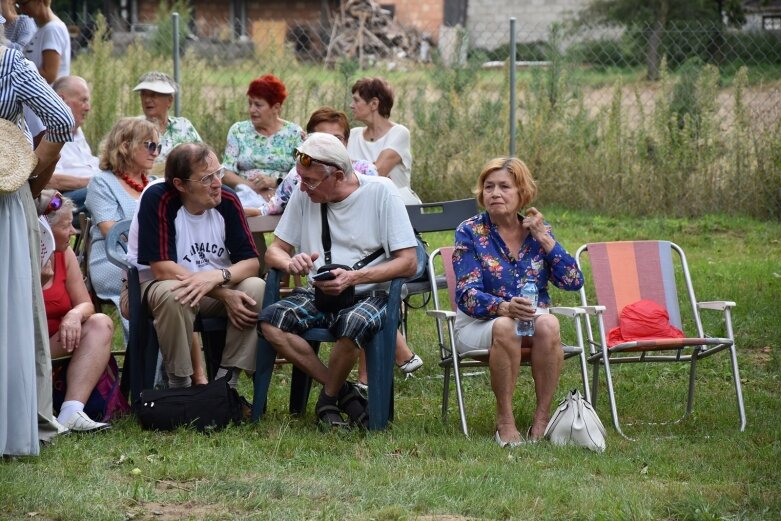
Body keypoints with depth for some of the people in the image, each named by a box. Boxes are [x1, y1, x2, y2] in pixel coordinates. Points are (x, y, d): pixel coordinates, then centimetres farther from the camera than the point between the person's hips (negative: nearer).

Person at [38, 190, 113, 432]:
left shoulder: (65, 254, 5)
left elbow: (85, 304, 3)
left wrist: (75, 315, -20)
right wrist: (36, 281, -31)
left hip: (56, 344, 6)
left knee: (100, 324, -13)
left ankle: (72, 411, -30)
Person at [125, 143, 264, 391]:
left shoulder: (227, 201, -8)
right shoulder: (158, 199, -21)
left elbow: (251, 262, -9)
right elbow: (162, 268, -25)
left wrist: (218, 276, -33)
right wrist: (224, 295, -28)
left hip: (214, 289, 5)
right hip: (153, 285, -5)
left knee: (256, 288, -21)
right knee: (173, 295, -37)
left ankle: (227, 381, -14)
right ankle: (180, 385, -20)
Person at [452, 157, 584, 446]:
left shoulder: (537, 230, 7)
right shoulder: (470, 232, -1)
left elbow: (574, 281, -2)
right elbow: (467, 294, -12)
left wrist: (544, 239, -9)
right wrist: (504, 307, -32)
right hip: (478, 324, -2)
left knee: (548, 325, -32)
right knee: (506, 327, -36)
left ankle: (542, 419, -27)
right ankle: (504, 420, -28)